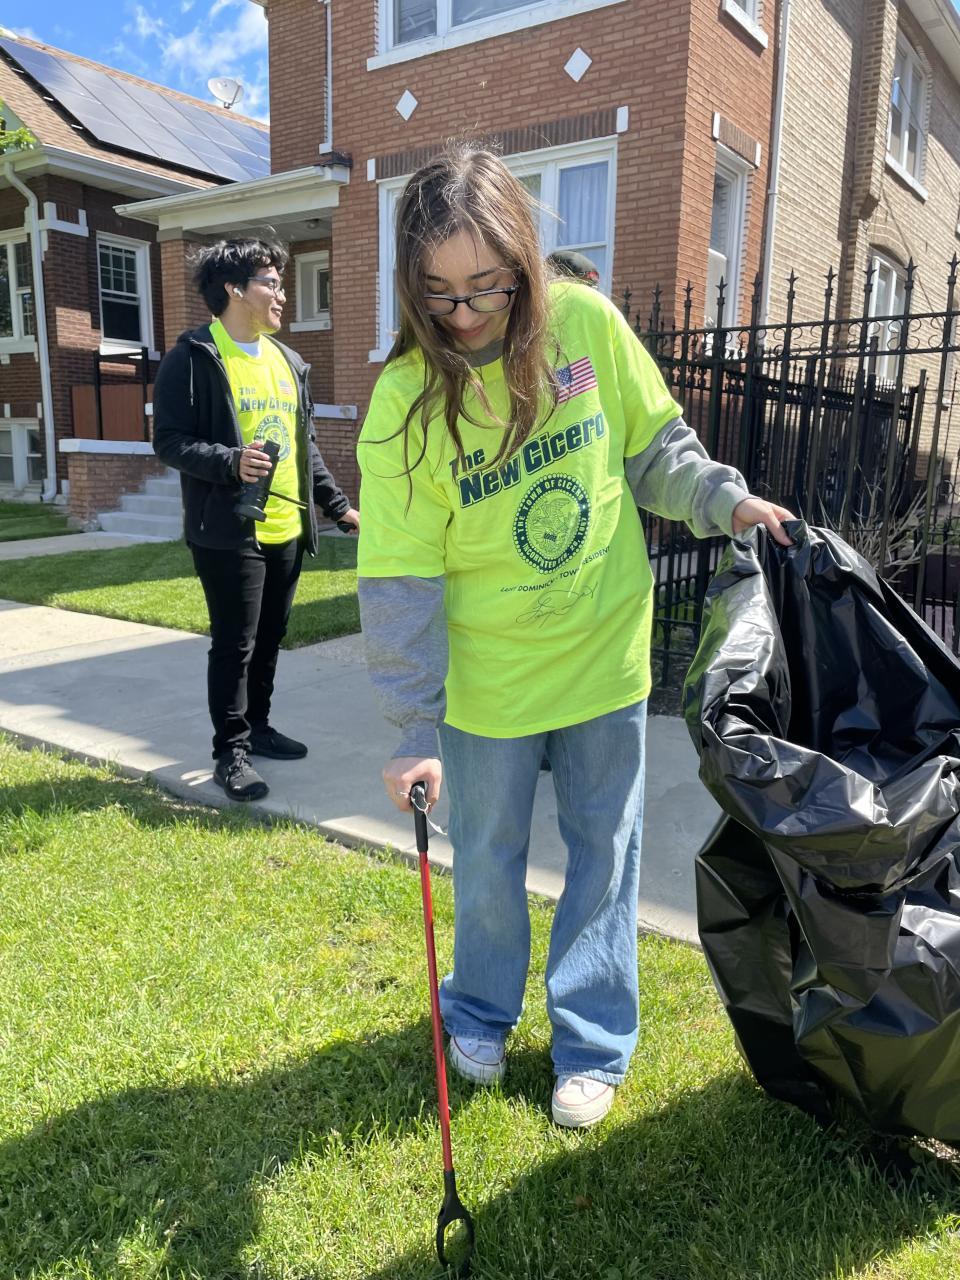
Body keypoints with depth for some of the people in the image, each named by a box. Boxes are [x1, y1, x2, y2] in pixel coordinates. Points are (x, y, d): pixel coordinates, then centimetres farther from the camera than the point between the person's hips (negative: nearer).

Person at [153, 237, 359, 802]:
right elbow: (169, 441, -12)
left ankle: (257, 726, 31)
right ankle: (231, 751, 12)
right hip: (229, 532, -7)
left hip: (287, 528, 7)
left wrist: (338, 504, 13)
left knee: (270, 637, 15)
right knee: (234, 645, -1)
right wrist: (231, 462, -28)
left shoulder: (289, 362, 15)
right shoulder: (193, 358, -8)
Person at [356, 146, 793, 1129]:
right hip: (490, 673, -1)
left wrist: (723, 498, -11)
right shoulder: (406, 398, -16)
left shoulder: (587, 322, -10)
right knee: (489, 856, 15)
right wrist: (417, 731, -14)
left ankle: (592, 1044, 34)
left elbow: (652, 448, 6)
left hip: (606, 651, 2)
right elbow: (401, 582, -14)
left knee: (604, 852, 12)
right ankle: (481, 1013, 43)